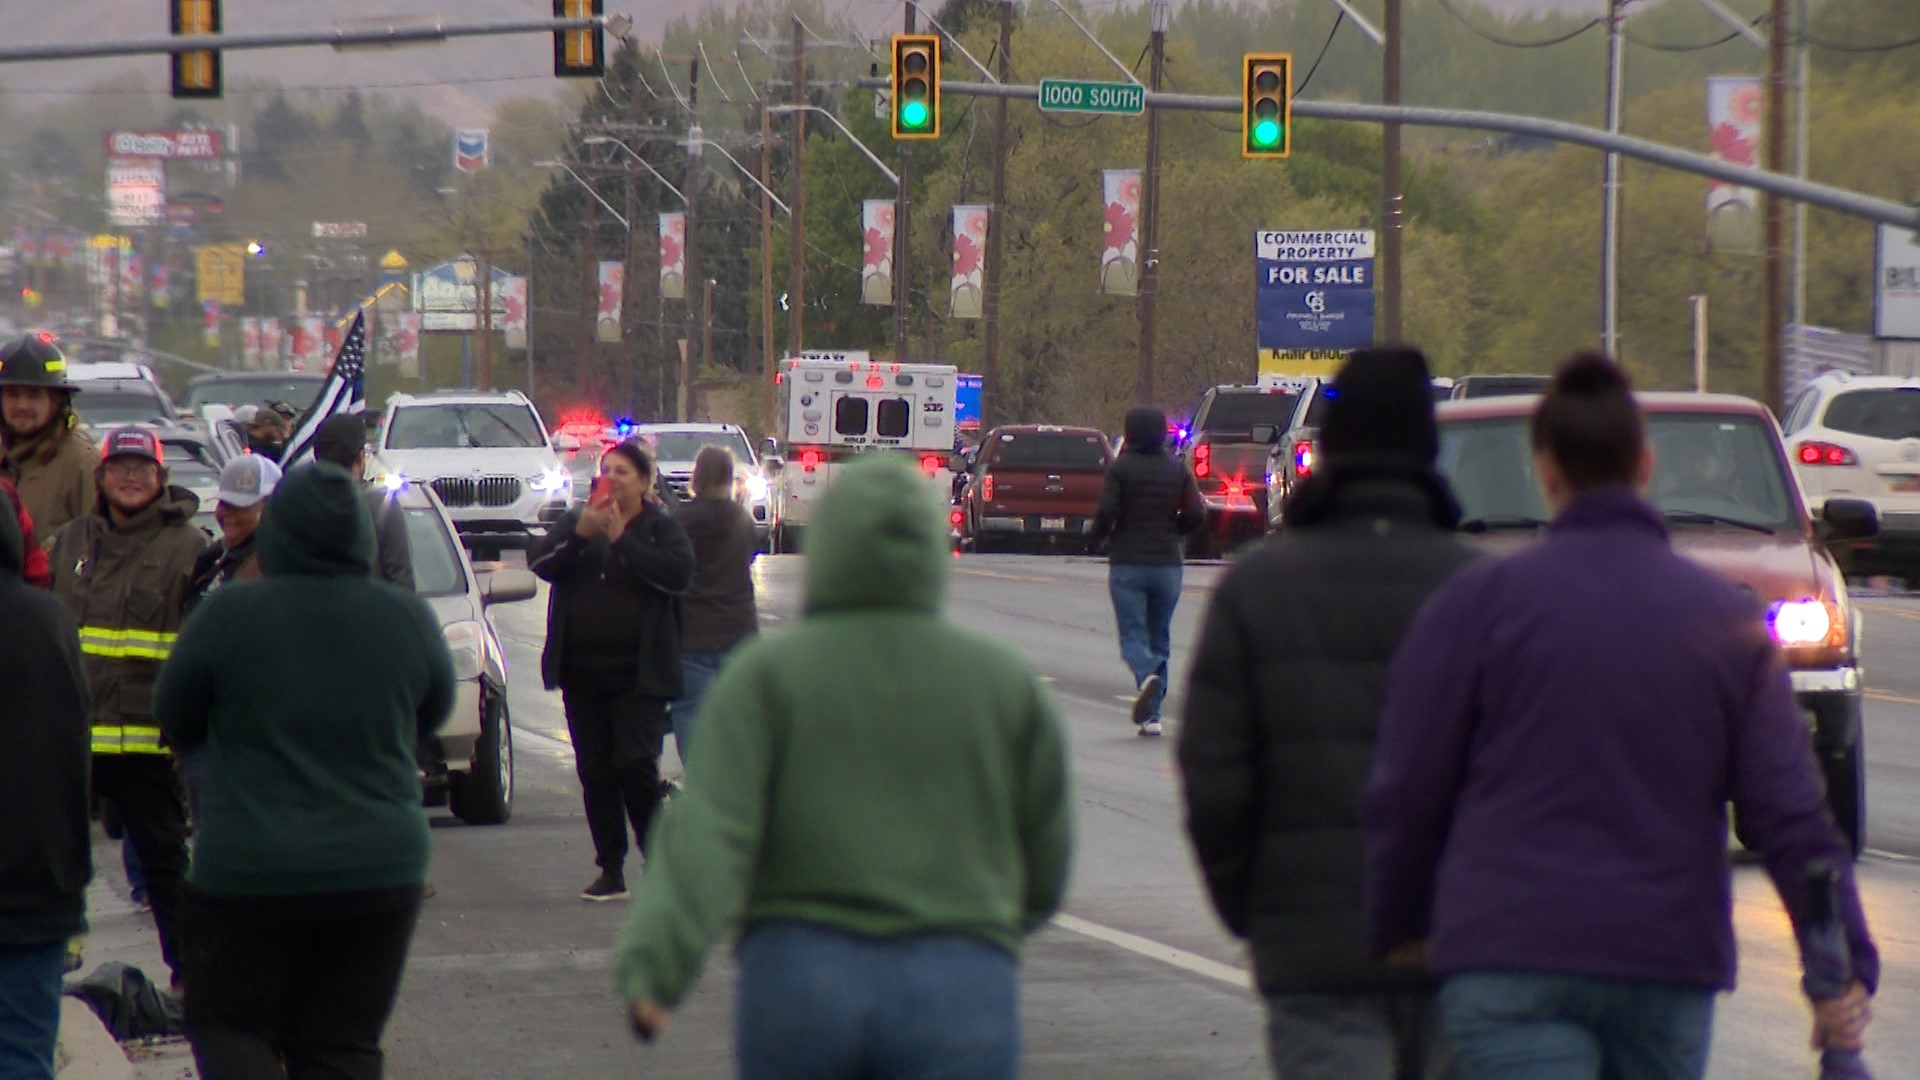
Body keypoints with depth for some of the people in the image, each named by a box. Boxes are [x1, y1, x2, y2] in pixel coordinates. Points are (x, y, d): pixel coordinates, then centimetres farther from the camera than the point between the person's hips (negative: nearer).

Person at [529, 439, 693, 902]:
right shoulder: (577, 520, 12)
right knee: (595, 772, 6)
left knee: (635, 764, -13)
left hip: (638, 672, -4)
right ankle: (611, 870, 12)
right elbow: (539, 561, -1)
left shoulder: (661, 528, 1)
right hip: (583, 669, 4)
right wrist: (578, 533, -16)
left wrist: (623, 539, -17)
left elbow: (679, 573, -17)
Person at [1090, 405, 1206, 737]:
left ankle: (1147, 677, -34)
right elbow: (1197, 514, -2)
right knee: (1160, 637, 11)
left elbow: (1106, 511, -15)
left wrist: (1100, 533, 7)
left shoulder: (1120, 469, -6)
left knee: (1133, 634, -2)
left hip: (1128, 563, -3)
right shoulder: (1177, 471, 4)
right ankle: (1152, 715, 7)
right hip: (1168, 562, 3)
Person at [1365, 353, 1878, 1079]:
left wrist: (1399, 924, 15)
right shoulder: (1730, 620, 7)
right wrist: (1844, 964, 3)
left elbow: (1406, 794, 0)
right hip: (1669, 968, 3)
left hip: (1509, 967, -3)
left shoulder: (1479, 603, -1)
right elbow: (1791, 817, 1)